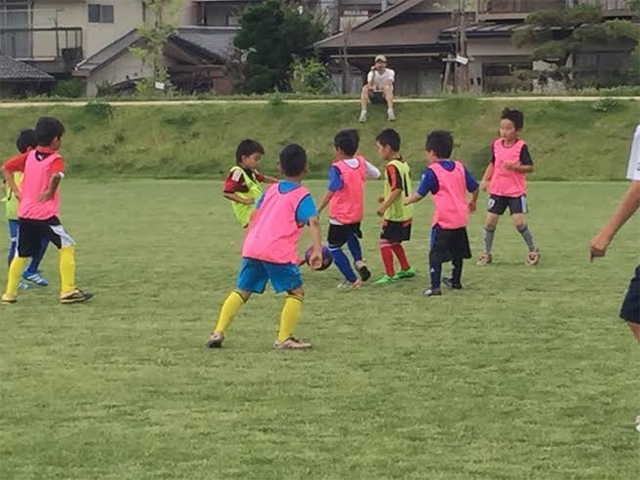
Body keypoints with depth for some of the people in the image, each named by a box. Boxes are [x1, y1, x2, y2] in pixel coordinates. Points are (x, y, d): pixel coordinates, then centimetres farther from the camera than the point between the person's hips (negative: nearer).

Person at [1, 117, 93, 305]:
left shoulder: (29, 156, 9)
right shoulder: (55, 159, -8)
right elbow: (56, 175, -31)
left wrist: (16, 191, 9)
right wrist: (51, 191, -16)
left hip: (24, 213, 6)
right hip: (45, 214, -6)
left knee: (21, 254, 17)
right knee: (67, 247, 2)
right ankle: (68, 291, -4)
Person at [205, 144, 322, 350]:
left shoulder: (271, 189, 19)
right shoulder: (302, 196, 1)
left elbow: (254, 215, 25)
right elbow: (313, 221, -15)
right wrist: (317, 250, -23)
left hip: (252, 247, 6)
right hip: (278, 253, -6)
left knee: (242, 291, 16)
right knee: (296, 292, 7)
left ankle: (218, 332, 8)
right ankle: (284, 339, 0)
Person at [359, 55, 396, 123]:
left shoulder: (390, 72, -3)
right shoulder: (371, 73, 0)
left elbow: (389, 84, -22)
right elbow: (370, 86, -16)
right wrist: (373, 74, -26)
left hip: (385, 96, -2)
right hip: (375, 96, 2)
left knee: (387, 87, -34)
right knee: (365, 88, -27)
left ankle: (390, 111, -46)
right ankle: (363, 112, -37)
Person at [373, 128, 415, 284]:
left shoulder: (392, 167, -19)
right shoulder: (404, 164, 10)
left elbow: (397, 189, -28)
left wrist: (384, 206, -24)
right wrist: (386, 197, 19)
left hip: (394, 214, -9)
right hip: (406, 213, 9)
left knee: (385, 242, -2)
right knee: (394, 242, 23)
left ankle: (390, 275, -2)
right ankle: (406, 269, 31)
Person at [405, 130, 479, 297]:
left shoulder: (432, 172, -8)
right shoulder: (460, 168, 7)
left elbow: (419, 194, -4)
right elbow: (474, 188, 10)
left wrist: (407, 201, 15)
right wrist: (473, 202, 29)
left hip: (443, 221, -6)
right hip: (460, 220, 6)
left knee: (436, 253, -5)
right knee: (457, 252, 21)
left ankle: (435, 286, -13)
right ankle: (456, 281, 35)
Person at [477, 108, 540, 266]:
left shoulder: (521, 147, -12)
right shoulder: (496, 145, 3)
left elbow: (530, 167, -12)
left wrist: (514, 167, -26)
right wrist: (484, 180, 7)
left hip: (516, 192, -5)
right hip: (497, 190, 5)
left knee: (519, 222, -11)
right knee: (490, 221, 3)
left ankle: (533, 251, 7)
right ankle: (487, 253, 16)